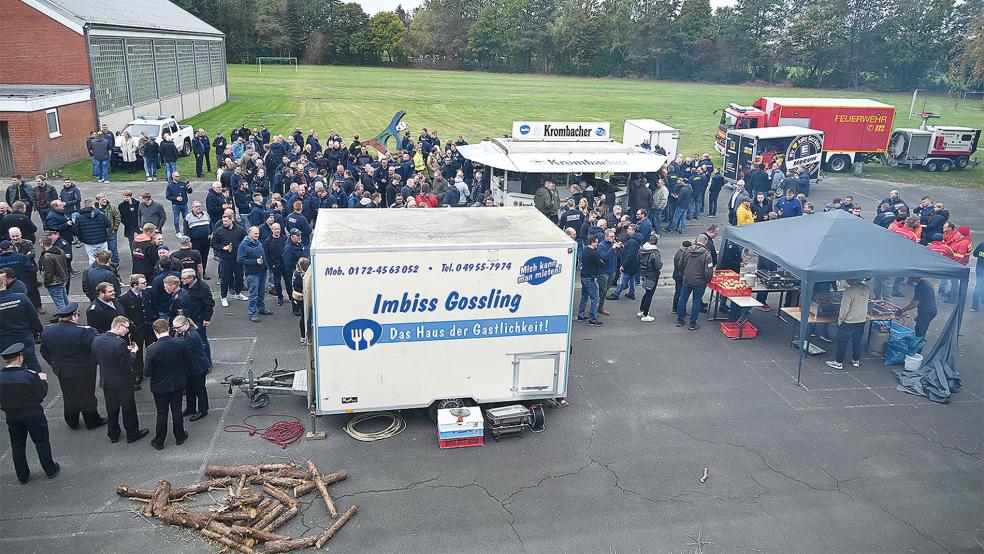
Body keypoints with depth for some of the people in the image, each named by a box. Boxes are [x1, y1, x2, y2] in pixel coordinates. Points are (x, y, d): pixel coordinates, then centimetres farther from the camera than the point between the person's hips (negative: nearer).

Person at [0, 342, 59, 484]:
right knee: (42, 443, 14)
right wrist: (43, 380, -1)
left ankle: (23, 476, 29)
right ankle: (50, 470, 27)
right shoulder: (29, 376, -25)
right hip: (33, 415, -3)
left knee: (17, 447, 18)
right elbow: (42, 395, -15)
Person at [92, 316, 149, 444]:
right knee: (128, 409, 13)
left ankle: (113, 435, 34)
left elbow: (96, 360, 7)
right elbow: (128, 366, -24)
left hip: (106, 381, 6)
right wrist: (133, 352, -10)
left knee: (112, 409, 21)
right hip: (123, 383, -6)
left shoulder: (96, 340, -8)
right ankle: (132, 434, 26)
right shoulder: (120, 343, -29)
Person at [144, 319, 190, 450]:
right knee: (177, 410, 19)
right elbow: (190, 364, -8)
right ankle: (179, 437, 32)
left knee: (162, 413, 14)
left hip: (160, 387, -2)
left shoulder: (152, 350, -24)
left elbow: (147, 373, -16)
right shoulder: (181, 343, -18)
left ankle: (159, 442, 28)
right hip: (178, 384, 2)